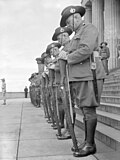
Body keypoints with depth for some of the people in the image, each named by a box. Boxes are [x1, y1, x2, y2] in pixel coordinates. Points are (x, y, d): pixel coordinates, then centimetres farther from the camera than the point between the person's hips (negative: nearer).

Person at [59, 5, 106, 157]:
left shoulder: (89, 29, -3)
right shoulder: (76, 36, 25)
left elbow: (86, 50, -19)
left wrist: (68, 57, -8)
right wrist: (65, 54, 2)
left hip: (89, 76, -9)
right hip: (78, 78, 9)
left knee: (89, 110, -6)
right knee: (85, 111, 10)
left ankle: (90, 145, 2)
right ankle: (87, 142, 17)